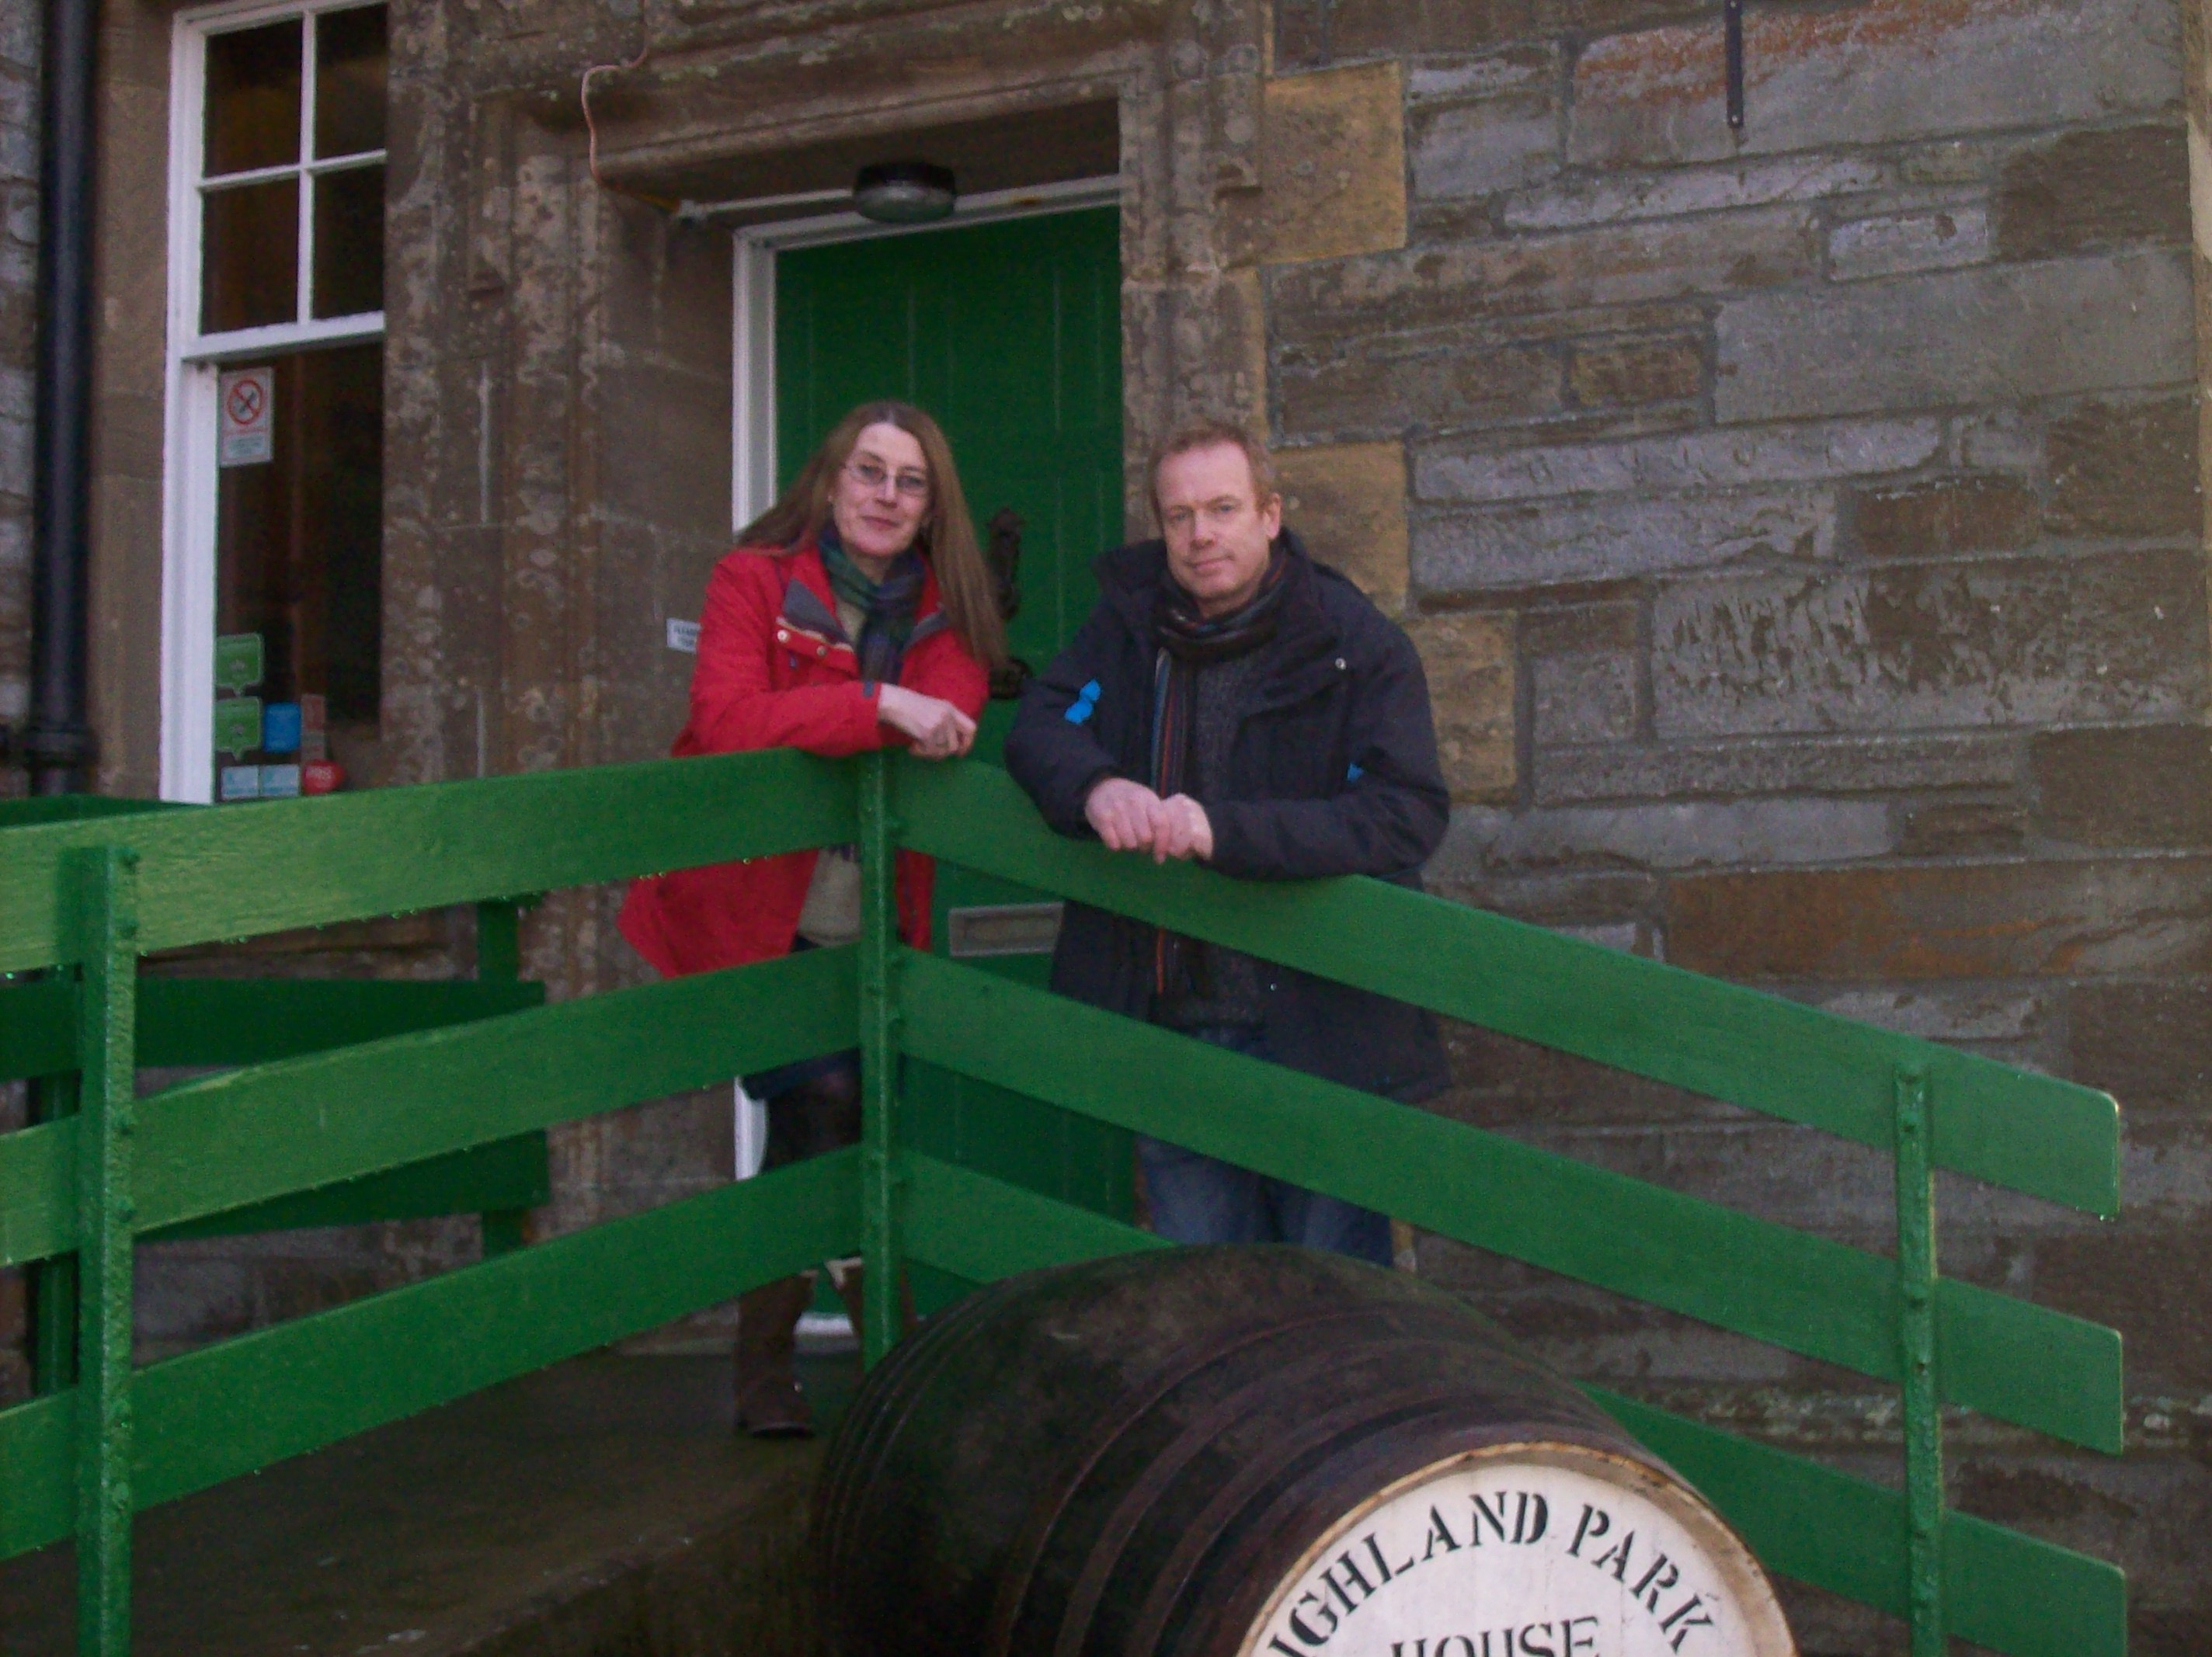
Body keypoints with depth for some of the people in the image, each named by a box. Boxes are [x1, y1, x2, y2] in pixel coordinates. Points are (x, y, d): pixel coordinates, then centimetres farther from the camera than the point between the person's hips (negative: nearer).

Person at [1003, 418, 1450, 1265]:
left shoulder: (1357, 645, -7)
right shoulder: (1129, 623, 7)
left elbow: (1411, 814, -18)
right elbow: (1038, 726, 3)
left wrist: (1227, 829, -30)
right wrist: (1094, 786, -21)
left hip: (1319, 1034, -4)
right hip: (1168, 1029, 4)